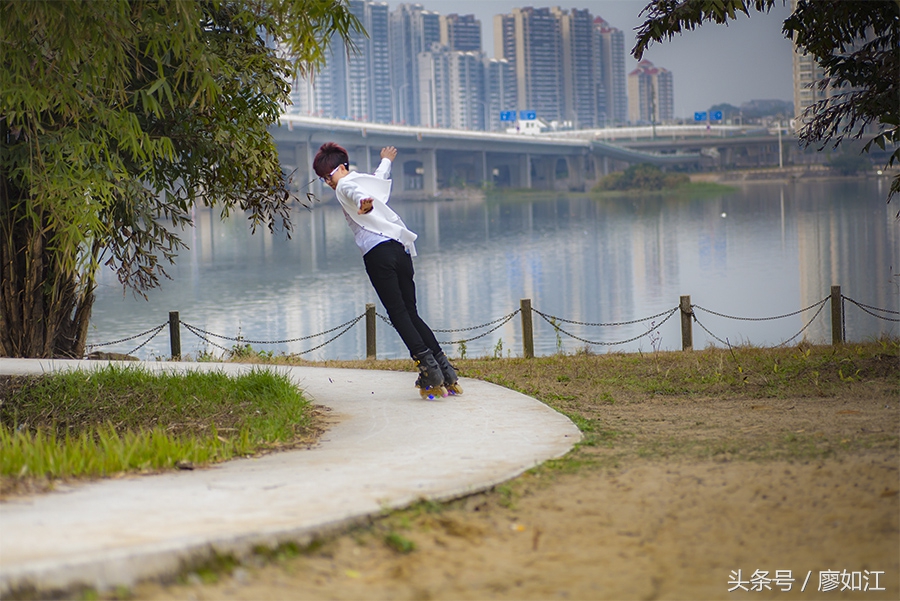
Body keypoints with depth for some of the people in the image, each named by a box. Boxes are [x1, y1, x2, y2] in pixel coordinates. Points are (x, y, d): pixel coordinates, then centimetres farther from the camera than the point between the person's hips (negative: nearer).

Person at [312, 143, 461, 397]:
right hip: (401, 249, 8)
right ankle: (445, 369, 2)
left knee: (398, 314, -9)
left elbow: (357, 194, -25)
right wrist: (386, 160, 73)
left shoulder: (345, 186, 1)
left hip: (378, 252, -8)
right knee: (411, 313, 10)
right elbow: (381, 176, 50)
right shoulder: (369, 180, 25)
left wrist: (363, 204, -48)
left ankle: (429, 369, -18)